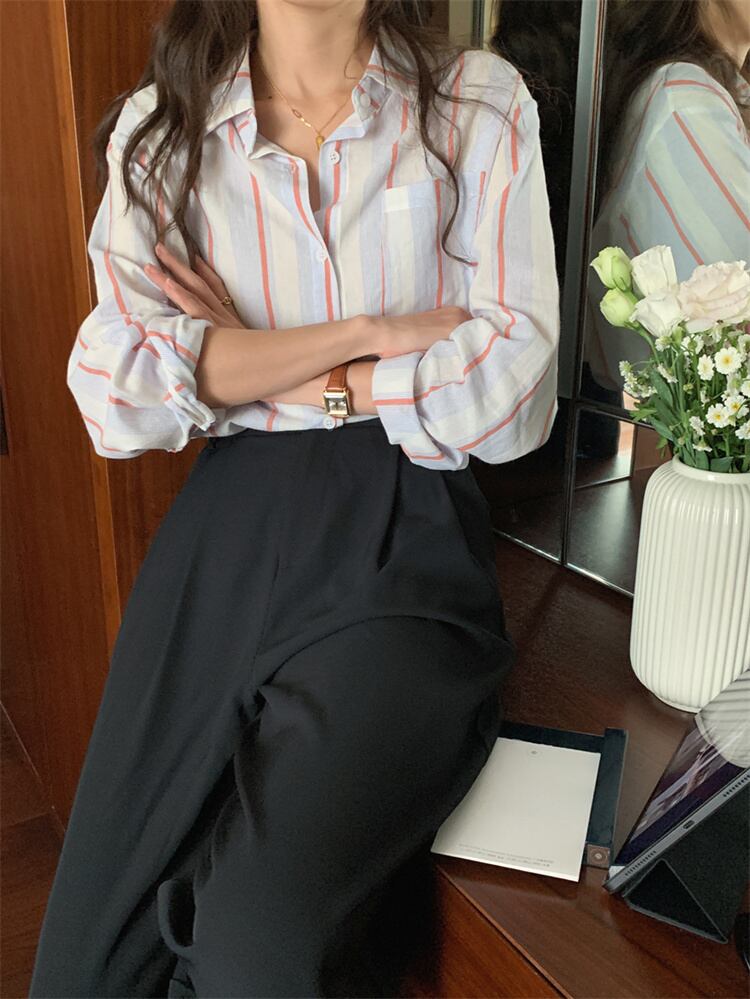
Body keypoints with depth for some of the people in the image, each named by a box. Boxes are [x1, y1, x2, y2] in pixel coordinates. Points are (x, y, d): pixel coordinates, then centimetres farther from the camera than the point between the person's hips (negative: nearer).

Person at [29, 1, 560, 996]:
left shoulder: (480, 103, 4)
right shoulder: (160, 128, 9)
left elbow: (513, 392, -7)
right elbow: (115, 393, -5)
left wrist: (258, 358, -3)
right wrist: (363, 333, -10)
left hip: (404, 542, -2)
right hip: (226, 537, 3)